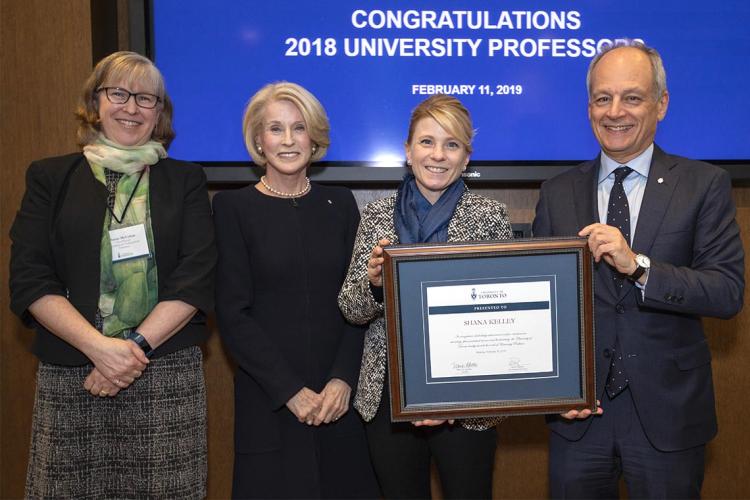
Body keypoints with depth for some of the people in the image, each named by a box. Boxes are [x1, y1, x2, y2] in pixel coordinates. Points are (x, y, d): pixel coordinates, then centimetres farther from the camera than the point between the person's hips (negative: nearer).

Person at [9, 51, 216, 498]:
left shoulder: (185, 181, 10)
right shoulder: (51, 177, 9)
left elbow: (196, 279, 0)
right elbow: (29, 281, 0)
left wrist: (137, 344, -12)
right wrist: (98, 347, -12)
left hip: (169, 377, 0)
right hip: (69, 378, 0)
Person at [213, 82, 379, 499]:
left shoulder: (340, 203, 7)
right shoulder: (234, 207, -2)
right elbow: (233, 313, -6)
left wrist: (344, 378, -9)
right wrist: (291, 390, -12)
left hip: (341, 398, 3)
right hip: (268, 401, -2)